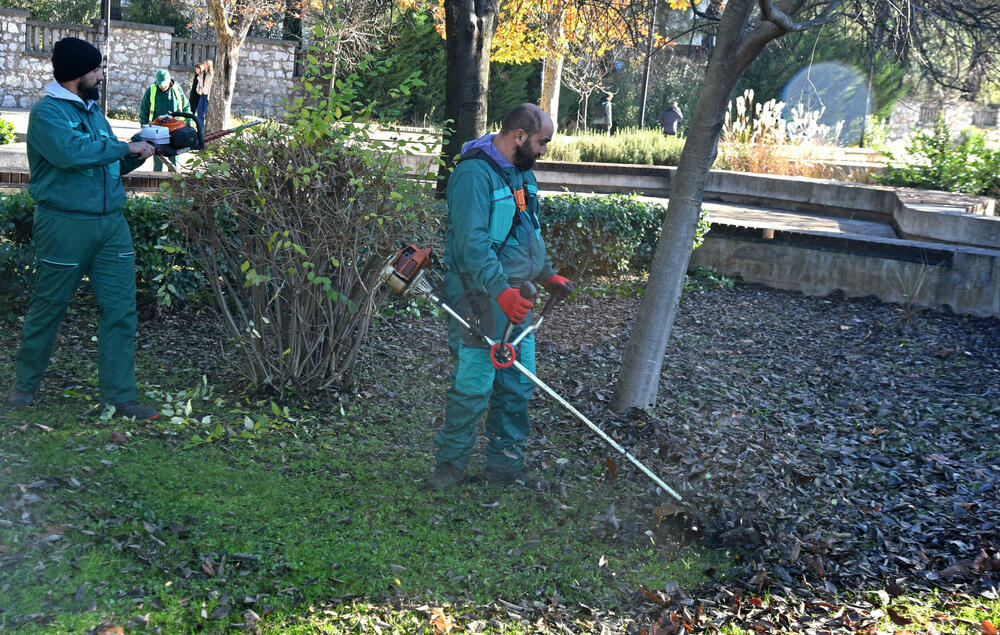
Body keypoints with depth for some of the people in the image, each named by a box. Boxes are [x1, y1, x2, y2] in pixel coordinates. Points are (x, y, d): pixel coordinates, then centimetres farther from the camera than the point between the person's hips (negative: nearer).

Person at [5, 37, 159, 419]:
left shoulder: (93, 112, 17)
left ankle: (119, 397, 6)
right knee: (48, 307, 6)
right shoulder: (47, 112, -7)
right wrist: (127, 147, -16)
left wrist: (136, 157, 4)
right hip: (65, 225, -7)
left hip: (110, 223, 7)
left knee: (120, 310, 1)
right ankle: (25, 384, 25)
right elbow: (72, 151, -25)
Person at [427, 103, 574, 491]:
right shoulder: (475, 173, -16)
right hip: (480, 297, -9)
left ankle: (505, 466, 23)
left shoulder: (522, 173, 15)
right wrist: (501, 291, -30)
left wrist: (547, 275, 23)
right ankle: (451, 463, 13)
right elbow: (471, 243, -24)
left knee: (517, 385, 11)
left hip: (515, 298, 9)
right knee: (473, 385, -5)